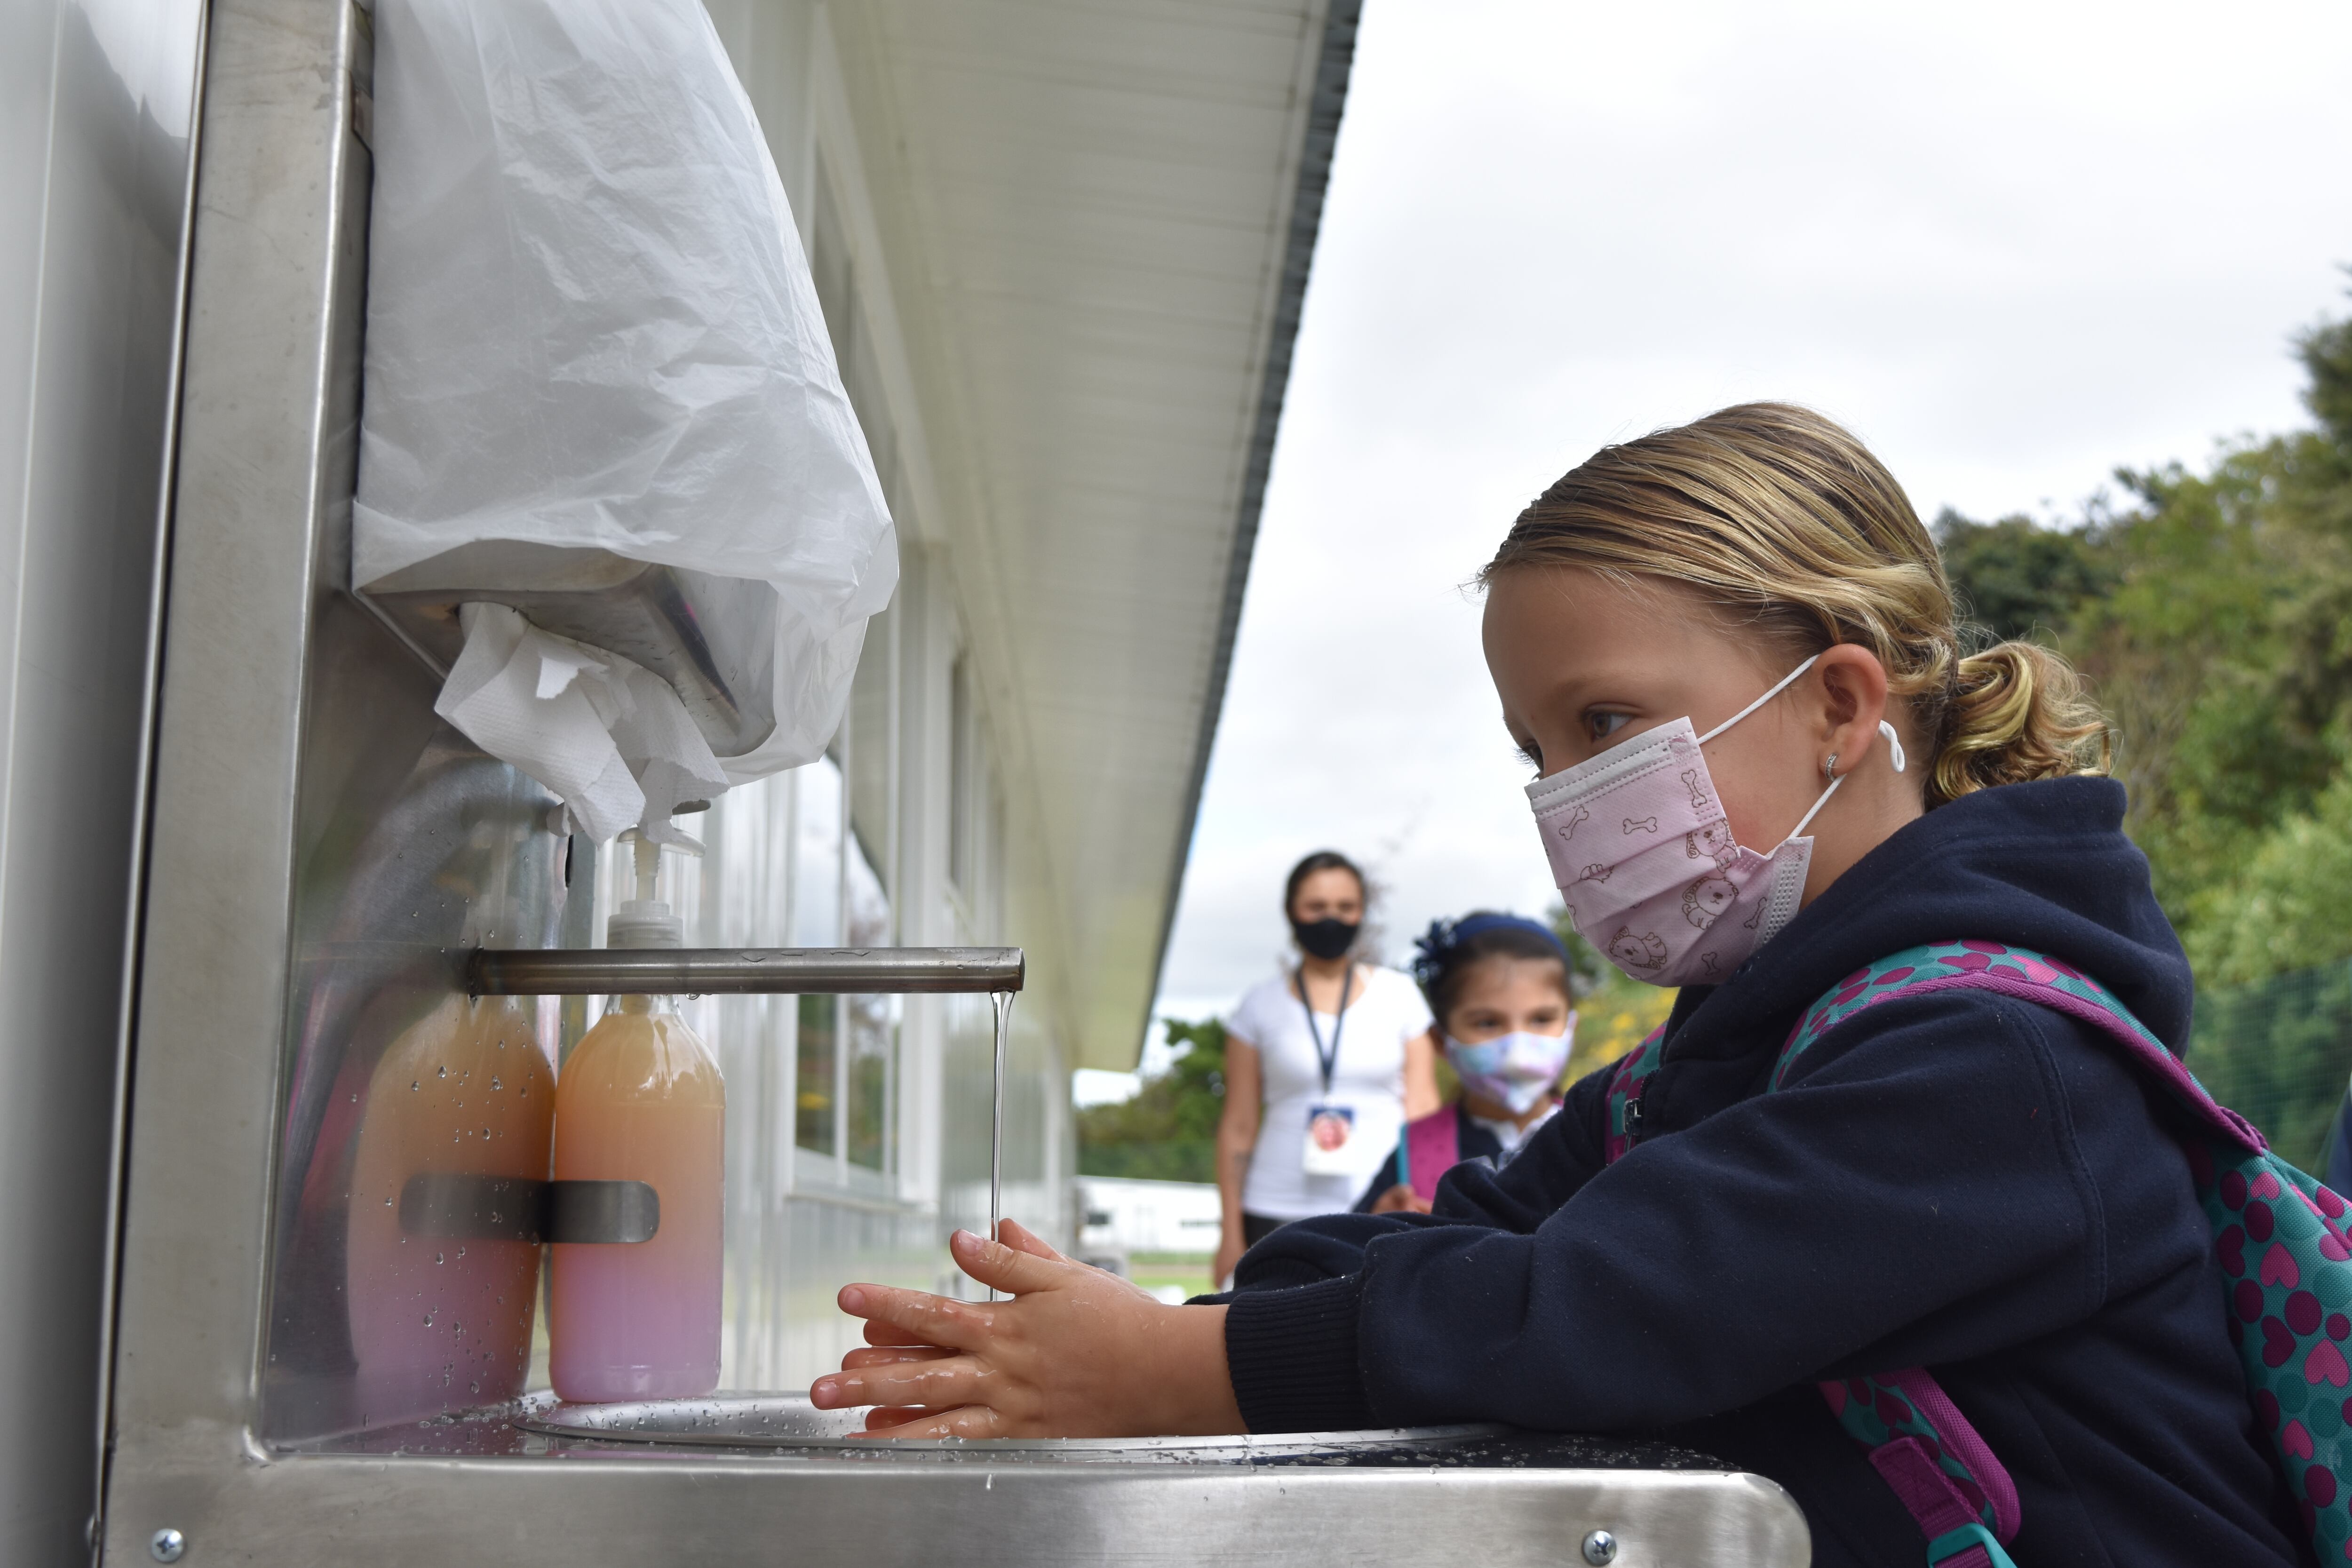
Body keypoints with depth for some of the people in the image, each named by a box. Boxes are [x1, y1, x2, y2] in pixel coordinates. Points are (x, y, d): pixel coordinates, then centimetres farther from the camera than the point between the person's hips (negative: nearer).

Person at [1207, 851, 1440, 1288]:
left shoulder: (1399, 995, 9)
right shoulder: (1261, 1005, 8)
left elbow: (1423, 1114, 9)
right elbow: (1238, 1128, 10)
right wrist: (1231, 1235, 6)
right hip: (1281, 1214, 0)